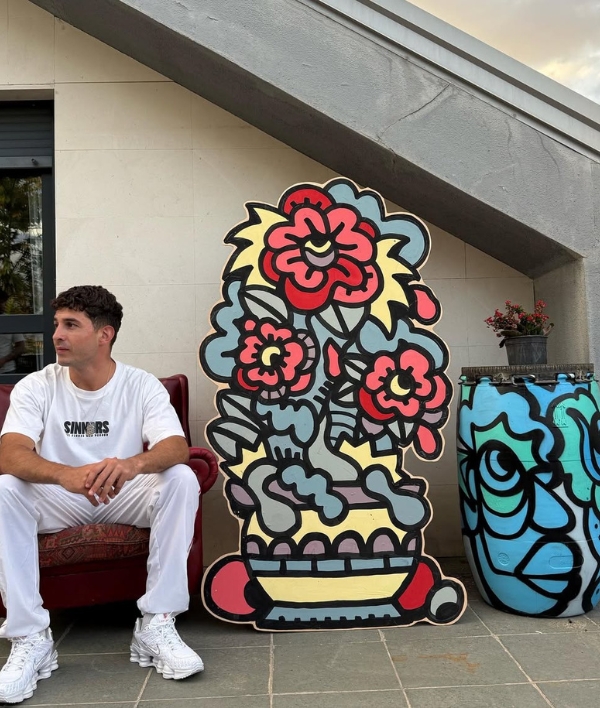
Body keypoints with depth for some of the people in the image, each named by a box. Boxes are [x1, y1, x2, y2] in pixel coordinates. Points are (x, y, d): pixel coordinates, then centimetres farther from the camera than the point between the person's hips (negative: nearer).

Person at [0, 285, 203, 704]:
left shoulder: (142, 385, -11)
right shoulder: (35, 387, -9)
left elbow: (177, 447, -25)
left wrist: (134, 464, -50)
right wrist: (65, 474, -48)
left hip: (125, 498, 0)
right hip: (58, 499, 1)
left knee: (182, 479, -28)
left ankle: (156, 625, -21)